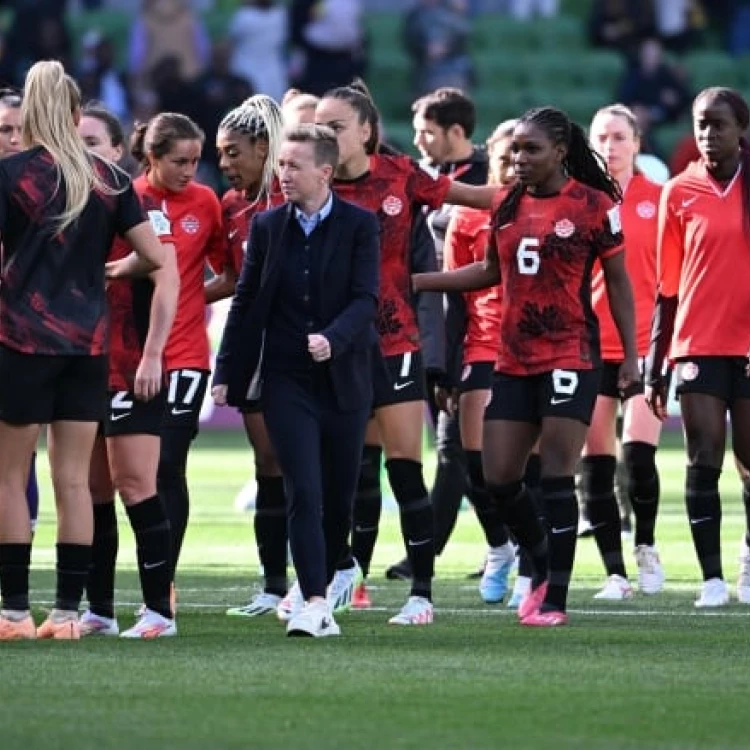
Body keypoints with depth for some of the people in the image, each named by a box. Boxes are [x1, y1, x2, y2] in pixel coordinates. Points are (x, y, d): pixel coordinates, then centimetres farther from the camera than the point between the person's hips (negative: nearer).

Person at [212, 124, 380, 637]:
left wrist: (333, 338, -29)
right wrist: (227, 373, 8)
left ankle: (321, 585, 25)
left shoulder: (360, 226, -2)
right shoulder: (268, 226, 6)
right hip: (288, 379, 1)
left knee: (339, 498, 7)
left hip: (344, 379, -1)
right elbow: (246, 302, 10)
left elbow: (366, 299, -11)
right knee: (304, 494, -10)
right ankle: (315, 604, -15)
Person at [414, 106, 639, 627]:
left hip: (571, 356, -6)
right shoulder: (506, 205, 10)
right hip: (514, 361, 6)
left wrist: (631, 354, -6)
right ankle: (544, 567, 26)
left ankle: (555, 599, -2)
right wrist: (413, 281, 19)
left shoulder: (594, 205, -6)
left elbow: (618, 281, -1)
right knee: (499, 478, 3)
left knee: (557, 476, -9)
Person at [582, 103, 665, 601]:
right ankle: (615, 572, 8)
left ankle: (646, 547, 12)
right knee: (596, 466, 0)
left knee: (639, 454, -13)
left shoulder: (658, 200, 2)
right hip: (589, 348, 2)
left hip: (643, 346, -2)